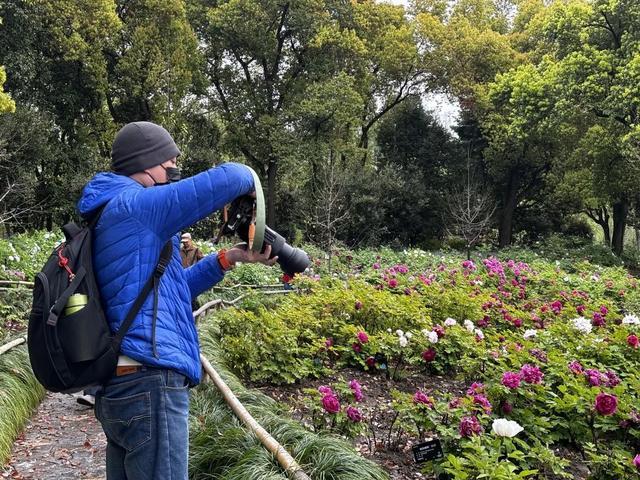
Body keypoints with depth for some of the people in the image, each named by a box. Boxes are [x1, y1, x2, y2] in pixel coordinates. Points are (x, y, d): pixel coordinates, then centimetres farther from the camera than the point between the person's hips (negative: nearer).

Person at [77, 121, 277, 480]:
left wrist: (230, 258, 15)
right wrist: (247, 181, 6)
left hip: (122, 385, 10)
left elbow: (168, 287, 24)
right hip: (148, 385, -10)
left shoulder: (113, 214, 20)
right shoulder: (134, 205, -11)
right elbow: (227, 178, -18)